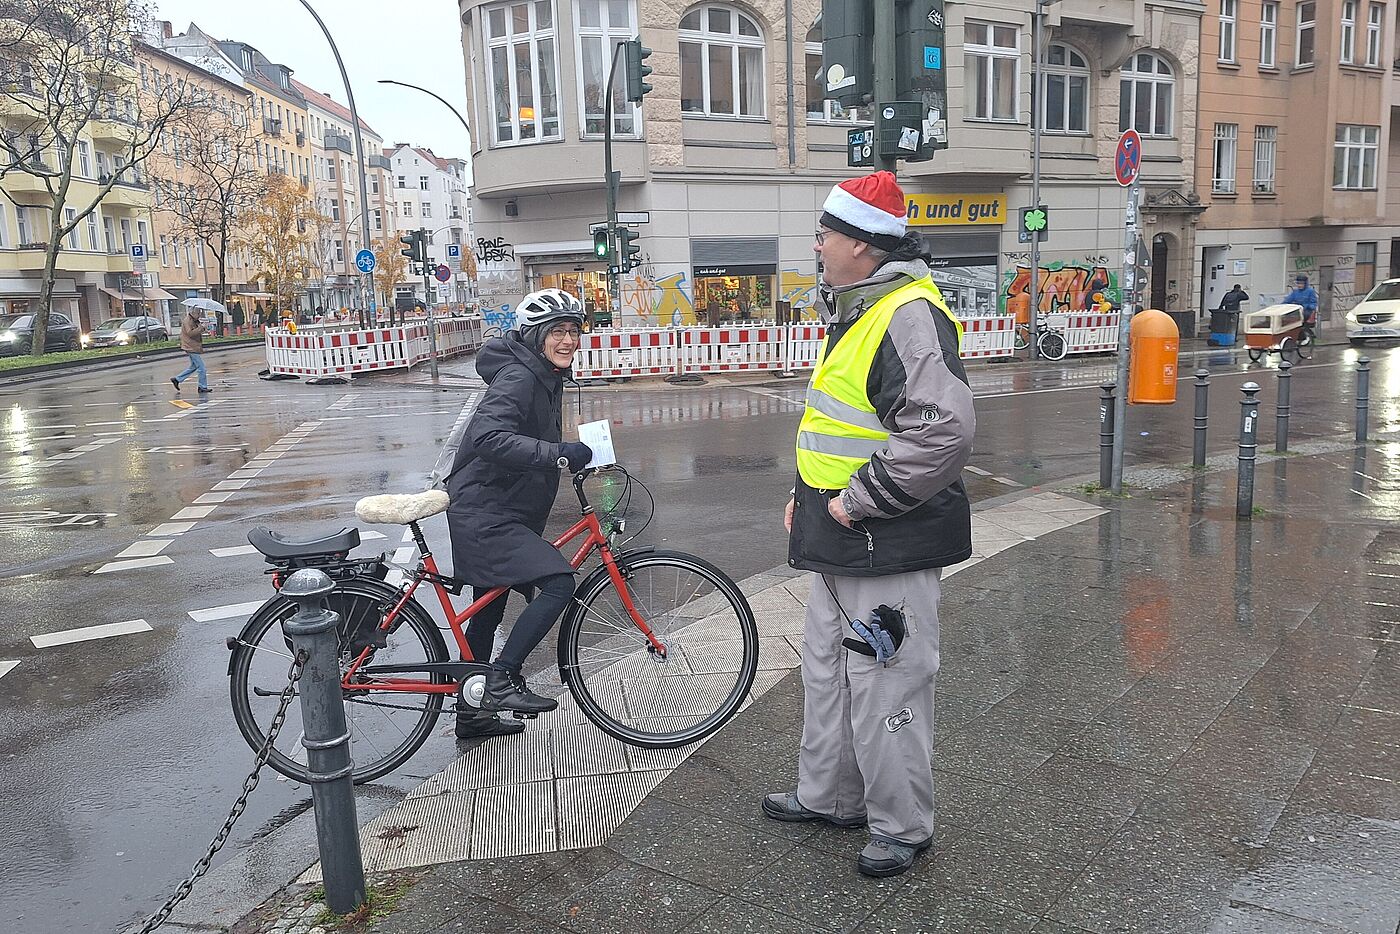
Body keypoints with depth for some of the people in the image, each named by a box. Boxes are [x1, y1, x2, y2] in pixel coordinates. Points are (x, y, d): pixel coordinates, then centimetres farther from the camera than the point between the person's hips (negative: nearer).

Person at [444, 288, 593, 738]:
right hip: (484, 513, -11)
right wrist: (558, 453, -39)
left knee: (488, 611, 18)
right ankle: (501, 680, -13)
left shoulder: (546, 377, 12)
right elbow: (489, 437, -36)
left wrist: (575, 455, 16)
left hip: (503, 511, 11)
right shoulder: (517, 377, -19)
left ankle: (471, 713, 32)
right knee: (558, 583, -22)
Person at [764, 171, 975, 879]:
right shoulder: (855, 313, 15)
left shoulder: (911, 317, -20)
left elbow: (943, 432, -31)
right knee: (828, 672, 22)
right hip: (839, 546, 11)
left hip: (888, 548, -11)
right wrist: (806, 493, 18)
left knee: (884, 688, 2)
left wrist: (859, 500, -23)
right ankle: (828, 796, 40)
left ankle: (901, 826, 22)